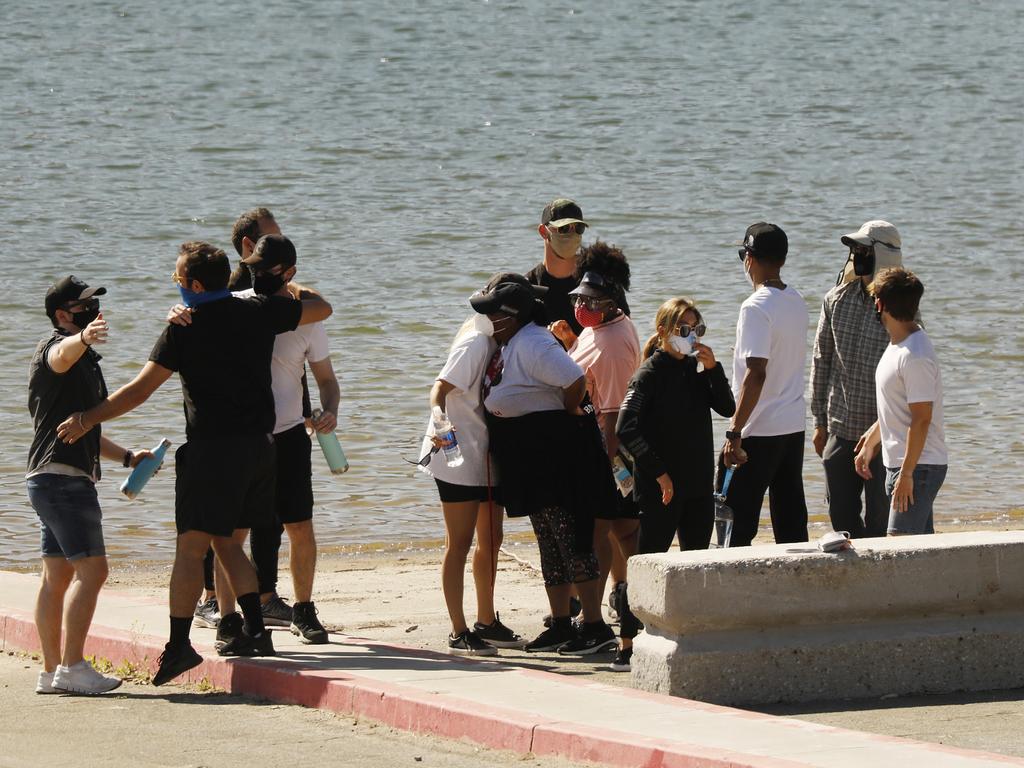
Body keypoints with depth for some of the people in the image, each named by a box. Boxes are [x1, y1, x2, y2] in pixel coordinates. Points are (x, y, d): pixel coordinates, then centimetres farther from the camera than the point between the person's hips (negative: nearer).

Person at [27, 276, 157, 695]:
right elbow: (61, 357, -35)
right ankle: (71, 666, -19)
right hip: (62, 476, -11)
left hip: (53, 478, 11)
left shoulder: (83, 358, 25)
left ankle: (51, 671, 9)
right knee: (91, 569, -15)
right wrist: (83, 338, -57)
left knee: (58, 575, 9)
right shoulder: (58, 344, -7)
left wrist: (126, 456, 26)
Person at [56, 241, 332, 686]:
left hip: (212, 448, -6)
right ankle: (255, 632, 11)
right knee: (225, 540, 18)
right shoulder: (260, 312, 4)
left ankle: (179, 645, -11)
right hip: (258, 444, 6)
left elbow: (140, 390, -9)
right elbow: (322, 309, 18)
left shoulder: (184, 328, -9)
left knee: (191, 548, -5)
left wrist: (87, 419, -1)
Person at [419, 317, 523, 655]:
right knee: (460, 544, -5)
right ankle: (459, 633, -3)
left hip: (489, 459, 9)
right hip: (460, 456, -9)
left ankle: (486, 622, 27)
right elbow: (441, 389, -24)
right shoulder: (476, 343, -16)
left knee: (491, 539, 15)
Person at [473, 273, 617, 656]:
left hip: (555, 451, -11)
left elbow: (575, 380, -31)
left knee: (570, 541, -10)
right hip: (533, 458, 11)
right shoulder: (508, 344, 11)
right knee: (550, 545, 14)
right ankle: (560, 626, 20)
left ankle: (595, 626, -9)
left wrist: (568, 415, -15)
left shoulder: (532, 344, -20)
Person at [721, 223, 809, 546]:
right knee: (791, 523, 11)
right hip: (794, 426, 8)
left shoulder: (757, 307, -16)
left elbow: (756, 374, -22)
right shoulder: (797, 301, 9)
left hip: (760, 432, -8)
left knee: (736, 524, -5)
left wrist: (734, 434, -21)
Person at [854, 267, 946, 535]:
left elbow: (921, 420, -23)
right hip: (899, 463, 10)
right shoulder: (897, 345, 11)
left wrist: (906, 474, -22)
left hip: (919, 466, -10)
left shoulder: (915, 357, -21)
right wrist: (870, 443, 29)